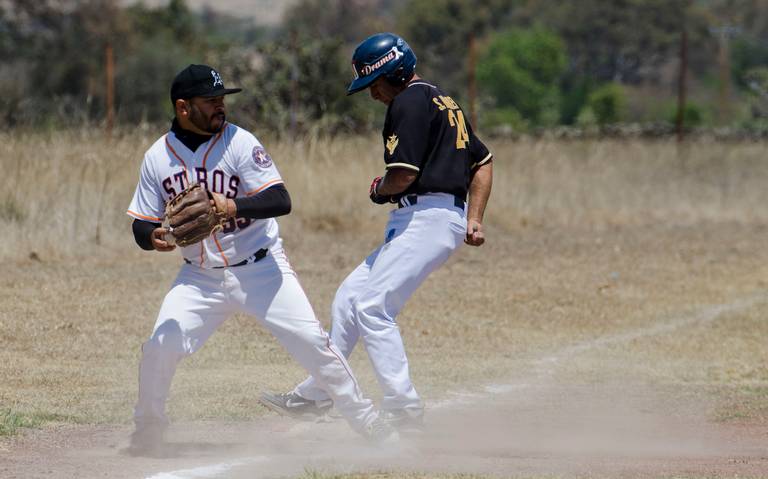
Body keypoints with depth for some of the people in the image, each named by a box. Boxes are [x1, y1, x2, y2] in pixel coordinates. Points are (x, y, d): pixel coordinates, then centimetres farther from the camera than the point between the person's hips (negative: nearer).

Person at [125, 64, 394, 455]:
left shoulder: (239, 142, -12)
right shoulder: (157, 158, -2)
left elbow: (280, 201, -20)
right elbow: (142, 224, 3)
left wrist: (234, 207, -37)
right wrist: (153, 236, -21)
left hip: (260, 270, -2)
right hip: (200, 277, 2)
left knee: (311, 341, -11)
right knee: (159, 348, -12)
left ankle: (366, 422, 1)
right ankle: (147, 434, 11)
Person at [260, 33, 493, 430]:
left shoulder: (410, 101, -10)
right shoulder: (444, 102, 22)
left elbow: (404, 174, -18)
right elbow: (483, 161, 24)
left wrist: (378, 190, 4)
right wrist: (474, 217, 14)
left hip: (427, 215, -11)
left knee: (372, 306, -15)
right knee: (350, 296, 14)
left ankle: (403, 409, -16)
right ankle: (317, 393, 20)